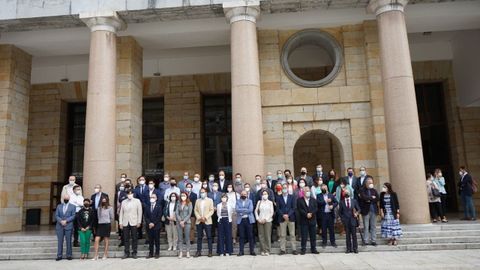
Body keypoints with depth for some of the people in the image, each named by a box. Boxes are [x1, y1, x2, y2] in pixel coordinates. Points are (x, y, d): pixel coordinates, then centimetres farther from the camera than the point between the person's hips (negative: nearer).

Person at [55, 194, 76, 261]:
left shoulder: (72, 206, 8)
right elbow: (56, 216, 6)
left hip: (68, 226, -2)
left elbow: (73, 216, -1)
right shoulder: (59, 206, 15)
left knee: (68, 241, 0)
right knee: (60, 241, 3)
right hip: (59, 226, 2)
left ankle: (69, 255, 7)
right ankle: (59, 255, 9)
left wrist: (66, 221, -13)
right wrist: (61, 221, -12)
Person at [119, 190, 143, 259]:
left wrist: (139, 222, -4)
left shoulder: (137, 201, 5)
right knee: (126, 238, 4)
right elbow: (121, 213, 11)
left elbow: (139, 212, 2)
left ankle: (134, 253, 9)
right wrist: (120, 222, 4)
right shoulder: (123, 202, 12)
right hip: (125, 223, 2)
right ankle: (127, 253, 12)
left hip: (134, 223, -2)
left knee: (134, 238, 1)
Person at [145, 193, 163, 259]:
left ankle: (157, 253, 9)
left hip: (156, 226, -3)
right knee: (150, 240, 7)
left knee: (157, 240, 2)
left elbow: (159, 216, -7)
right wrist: (149, 223, -8)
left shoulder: (159, 206, 0)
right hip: (149, 226, 3)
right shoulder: (147, 207, 11)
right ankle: (150, 253, 13)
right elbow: (146, 216, 6)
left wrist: (154, 223, -13)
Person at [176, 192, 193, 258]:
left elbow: (189, 214, -3)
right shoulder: (179, 204, 11)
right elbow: (176, 213, 4)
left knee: (187, 238, -2)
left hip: (187, 222, -2)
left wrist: (184, 221, -10)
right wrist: (180, 221, -9)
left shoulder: (189, 204, 3)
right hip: (179, 222, 2)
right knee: (180, 238, 1)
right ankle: (180, 252, 3)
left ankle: (187, 252, 4)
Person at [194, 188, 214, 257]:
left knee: (209, 237, -2)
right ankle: (198, 251, 10)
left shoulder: (210, 200, 6)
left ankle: (210, 252, 3)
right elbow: (195, 210, 9)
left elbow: (211, 210, -1)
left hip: (207, 221, -3)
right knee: (199, 237, 4)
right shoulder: (197, 201, 15)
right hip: (199, 221, 3)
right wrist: (199, 217, -8)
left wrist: (206, 217, -13)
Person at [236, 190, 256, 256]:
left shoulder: (250, 201, 9)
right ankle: (241, 251, 7)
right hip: (240, 220, 0)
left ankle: (252, 251, 6)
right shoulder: (238, 202, 10)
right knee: (242, 236, 2)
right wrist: (246, 209, -12)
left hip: (248, 220, 0)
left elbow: (250, 210, -7)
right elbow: (237, 210, -7)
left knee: (250, 236, 0)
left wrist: (241, 211, -8)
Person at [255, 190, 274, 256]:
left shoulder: (270, 202, 4)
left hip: (268, 221, -1)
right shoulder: (259, 202, 8)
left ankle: (267, 250, 3)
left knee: (268, 236, -5)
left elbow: (272, 212, 0)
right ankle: (262, 250, 8)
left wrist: (266, 219, -8)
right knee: (261, 236, 1)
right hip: (260, 221, 2)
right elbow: (256, 210, 8)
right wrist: (258, 218, -4)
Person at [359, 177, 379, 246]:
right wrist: (372, 197, -7)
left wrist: (369, 200, -10)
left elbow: (377, 199, -1)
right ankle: (365, 241, 5)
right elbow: (364, 197, -18)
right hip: (366, 211, -4)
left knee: (374, 226, 6)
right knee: (366, 227, -1)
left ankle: (373, 241, 12)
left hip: (374, 210, 4)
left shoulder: (374, 190, 13)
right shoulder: (362, 190, -1)